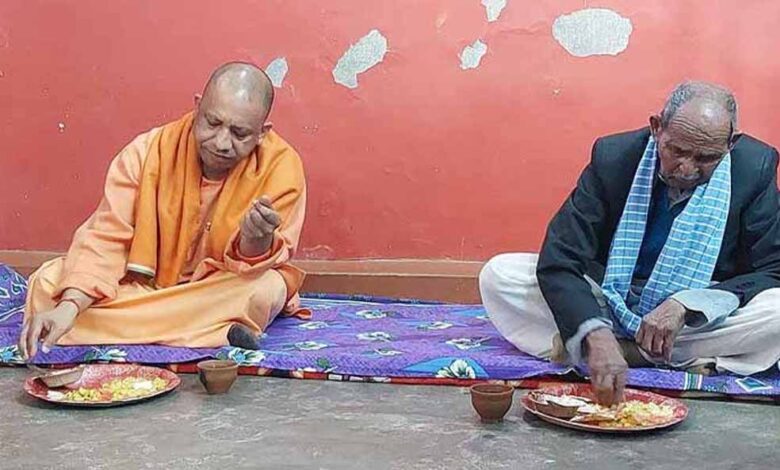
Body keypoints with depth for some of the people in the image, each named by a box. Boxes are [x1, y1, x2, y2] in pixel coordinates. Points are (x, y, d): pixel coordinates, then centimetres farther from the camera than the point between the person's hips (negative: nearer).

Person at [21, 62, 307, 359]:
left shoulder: (282, 167, -19)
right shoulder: (149, 150, -16)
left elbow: (255, 270, -18)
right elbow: (106, 238, -17)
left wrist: (257, 240, -43)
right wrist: (70, 306, -34)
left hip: (218, 293, -2)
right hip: (141, 284, 2)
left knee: (268, 292, -33)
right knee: (47, 283, -21)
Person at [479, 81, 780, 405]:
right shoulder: (613, 156, -16)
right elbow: (558, 261, -22)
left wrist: (686, 305, -27)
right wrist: (596, 335, -41)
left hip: (700, 320, 0)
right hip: (608, 306, 1)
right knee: (498, 275, -20)